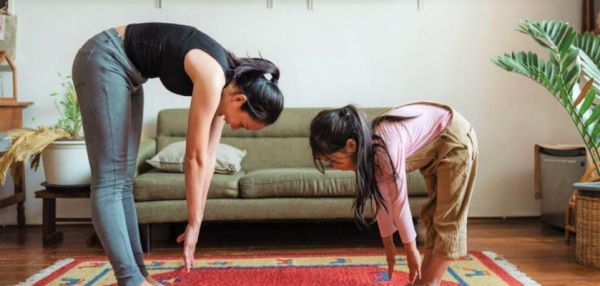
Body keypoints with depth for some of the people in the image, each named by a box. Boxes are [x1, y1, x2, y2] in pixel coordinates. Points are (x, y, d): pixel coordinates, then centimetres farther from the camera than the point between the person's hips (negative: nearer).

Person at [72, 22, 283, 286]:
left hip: (125, 70, 9)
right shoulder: (213, 77, -25)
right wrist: (194, 224, -12)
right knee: (110, 180, -12)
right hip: (104, 60, -9)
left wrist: (196, 223, 3)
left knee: (123, 181, 5)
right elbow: (194, 159, -21)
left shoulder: (227, 82, -1)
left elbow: (208, 158, 1)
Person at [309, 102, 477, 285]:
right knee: (432, 215, 11)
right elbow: (380, 198, -2)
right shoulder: (368, 149, -10)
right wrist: (388, 245, 5)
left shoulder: (386, 146, -35)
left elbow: (399, 201, -26)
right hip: (433, 148, 8)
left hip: (455, 141, -8)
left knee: (448, 219, -5)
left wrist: (411, 250, -15)